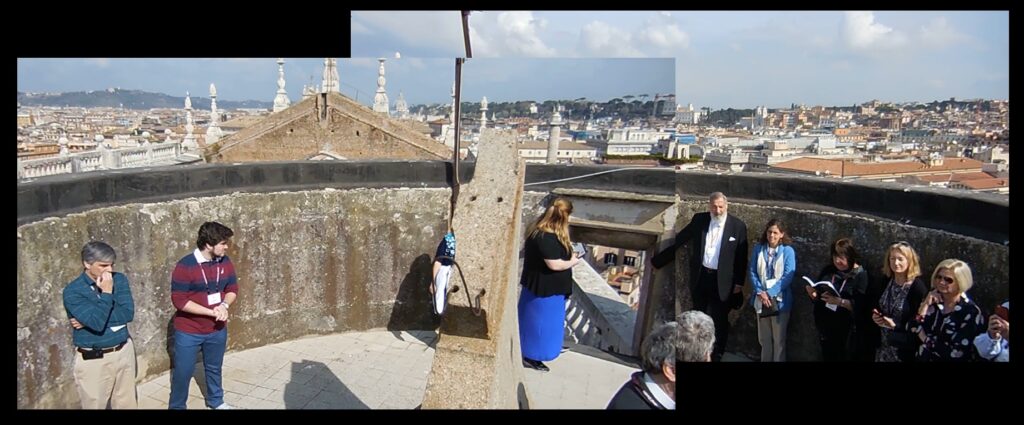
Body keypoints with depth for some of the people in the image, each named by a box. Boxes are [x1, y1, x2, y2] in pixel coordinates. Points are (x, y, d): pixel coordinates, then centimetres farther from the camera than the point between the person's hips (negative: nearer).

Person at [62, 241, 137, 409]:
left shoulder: (120, 280, -1)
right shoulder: (73, 291, -14)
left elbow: (127, 314, -11)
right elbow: (96, 323, -24)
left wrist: (91, 319, -17)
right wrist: (106, 293, -19)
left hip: (124, 351, 4)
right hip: (93, 360, -3)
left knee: (127, 403, 15)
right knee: (95, 405, 9)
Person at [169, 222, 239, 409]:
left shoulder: (225, 262, -5)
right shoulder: (185, 266, -21)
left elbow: (232, 288, 5)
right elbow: (179, 300, -21)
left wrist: (224, 305, -17)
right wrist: (211, 312, -24)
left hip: (217, 329, 5)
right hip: (189, 332, -5)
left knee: (214, 368, 22)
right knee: (183, 372, 9)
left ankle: (216, 401, 43)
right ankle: (176, 406, 29)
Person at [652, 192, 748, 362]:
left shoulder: (738, 226, -7)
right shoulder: (699, 220, 0)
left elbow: (742, 257, -4)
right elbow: (679, 240, 4)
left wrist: (739, 283, -7)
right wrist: (658, 260, 5)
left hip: (722, 281, -3)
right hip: (701, 277, 3)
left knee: (719, 321, 5)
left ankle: (716, 357, 16)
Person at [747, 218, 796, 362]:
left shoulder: (788, 251, -8)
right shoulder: (758, 248, 0)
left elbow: (788, 277, -12)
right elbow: (752, 272, -1)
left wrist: (769, 293, -17)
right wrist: (760, 292, -13)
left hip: (779, 300, -3)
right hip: (761, 299, 3)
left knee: (779, 338, 8)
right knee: (764, 338, 14)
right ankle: (765, 360, 29)